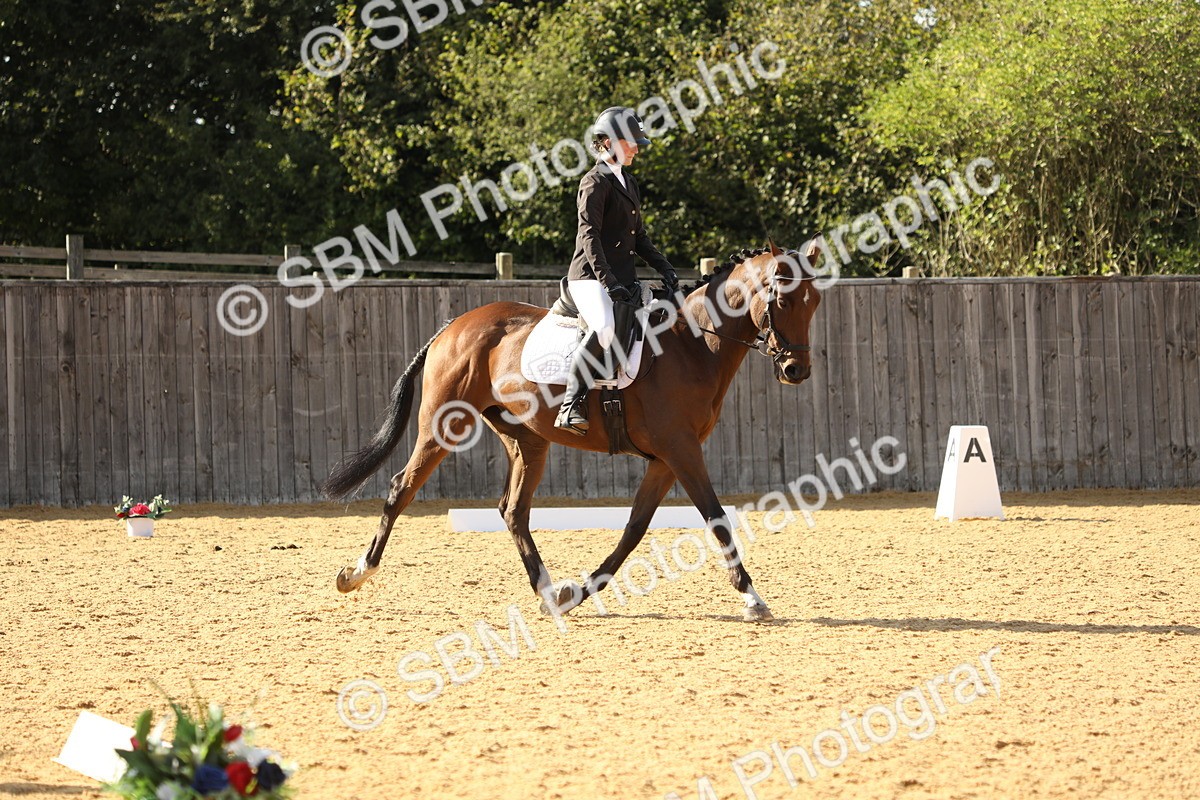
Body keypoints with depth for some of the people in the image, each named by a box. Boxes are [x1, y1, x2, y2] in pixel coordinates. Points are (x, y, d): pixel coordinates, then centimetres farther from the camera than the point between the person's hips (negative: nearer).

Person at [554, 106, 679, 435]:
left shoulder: (628, 183, 21)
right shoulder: (596, 182, -6)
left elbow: (639, 237, 25)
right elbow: (589, 235, -16)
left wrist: (665, 268, 11)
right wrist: (607, 280, -25)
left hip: (622, 278, 10)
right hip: (590, 276, -10)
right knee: (606, 328, -34)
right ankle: (572, 403, -31)